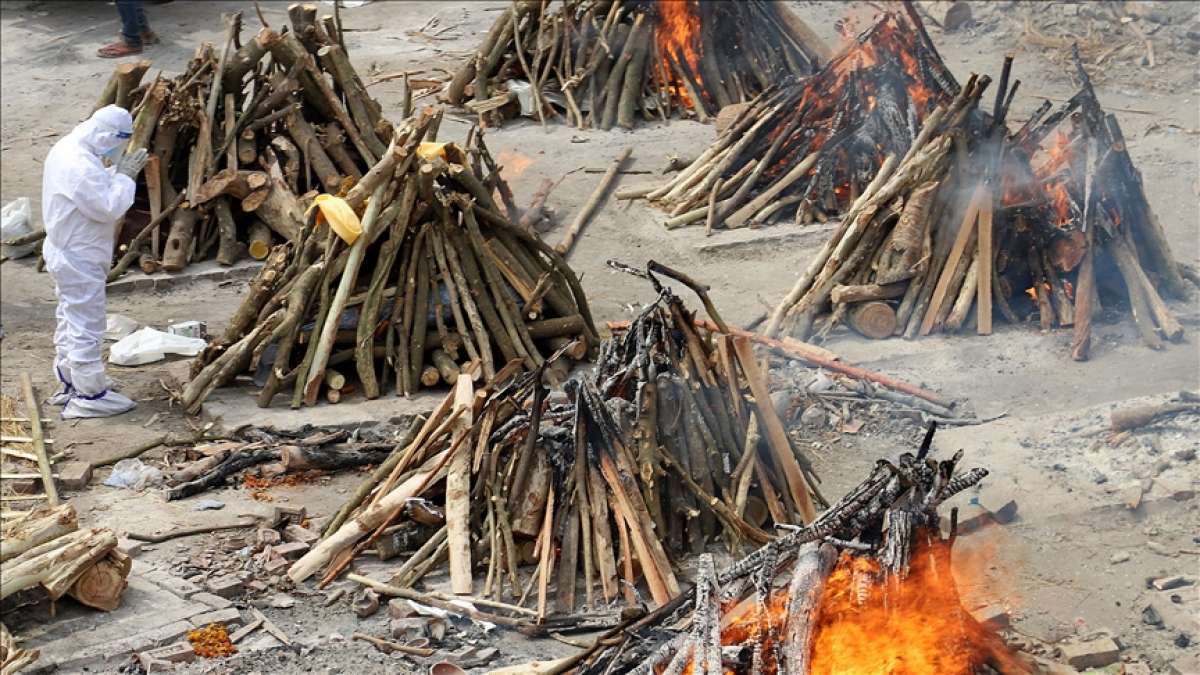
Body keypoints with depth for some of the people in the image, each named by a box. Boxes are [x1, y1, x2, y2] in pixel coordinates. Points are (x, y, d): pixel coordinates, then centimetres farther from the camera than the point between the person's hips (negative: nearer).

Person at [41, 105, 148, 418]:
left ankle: (70, 382, 34)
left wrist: (116, 173, 0)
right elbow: (109, 207, -27)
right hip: (79, 260, -11)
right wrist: (124, 176, -16)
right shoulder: (81, 166, -28)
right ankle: (89, 395, 6)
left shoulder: (67, 149, 5)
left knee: (70, 321, 21)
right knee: (86, 326, -2)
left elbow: (98, 191, 13)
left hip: (66, 253, 11)